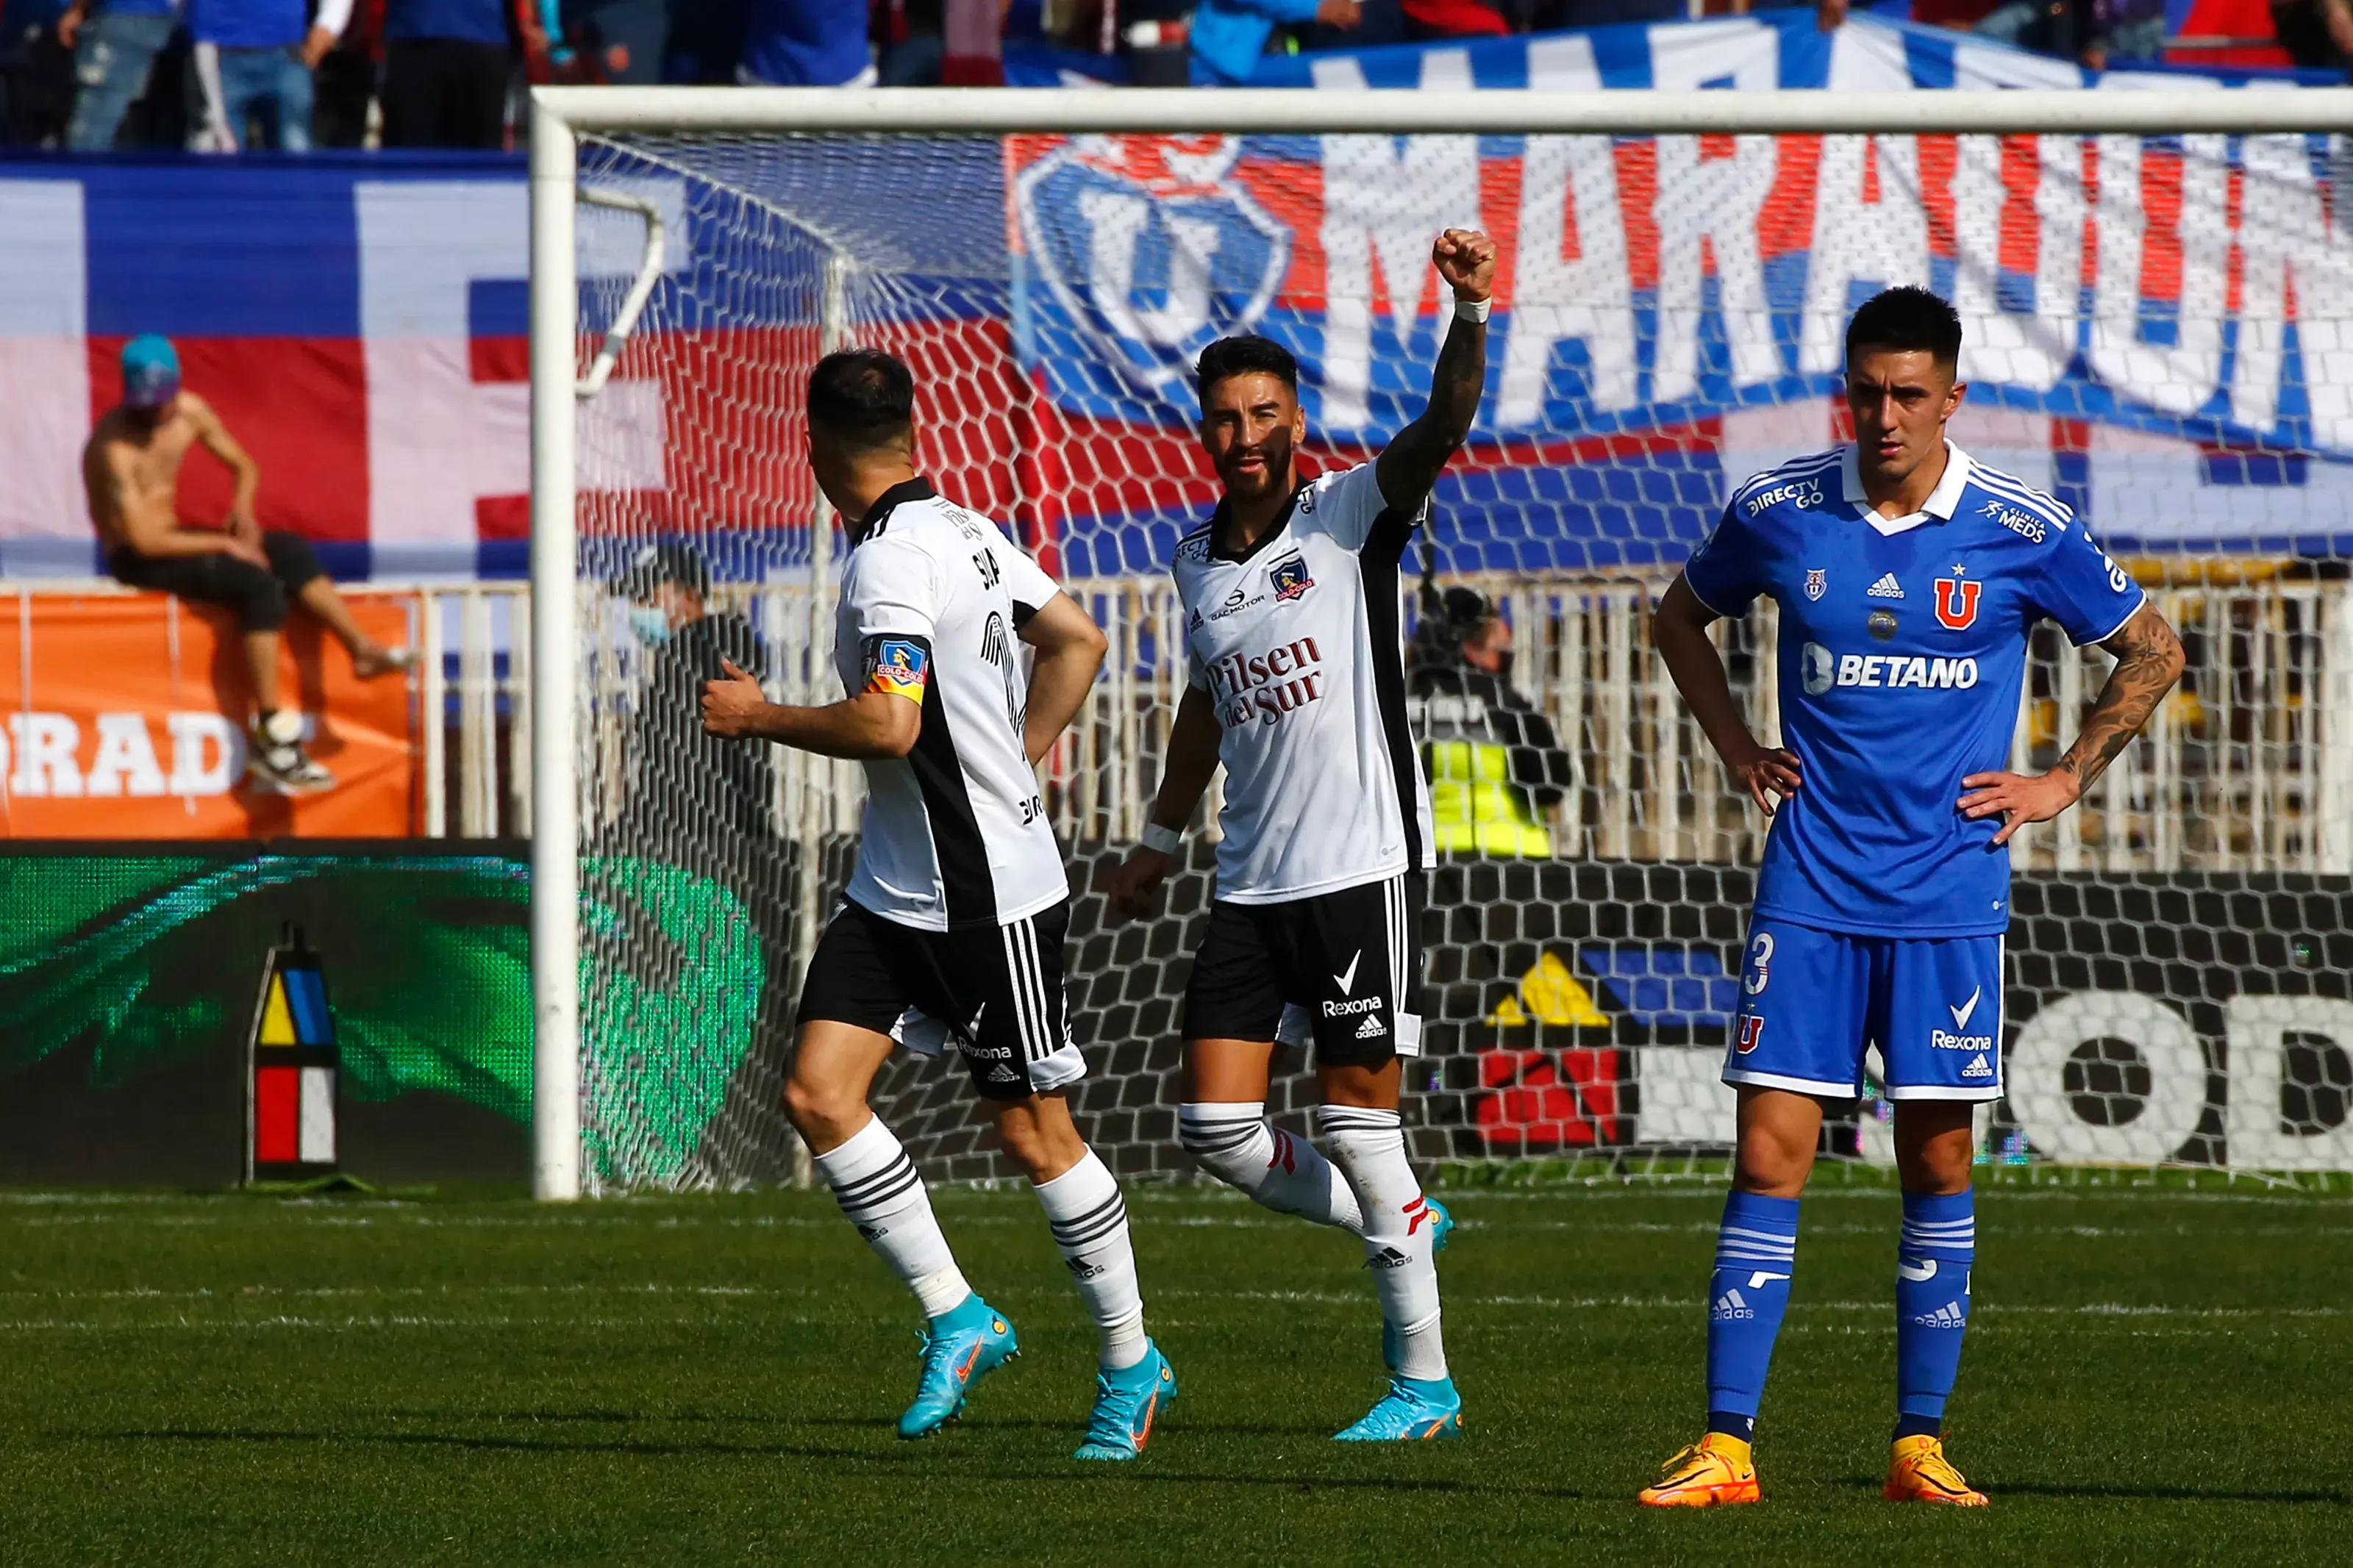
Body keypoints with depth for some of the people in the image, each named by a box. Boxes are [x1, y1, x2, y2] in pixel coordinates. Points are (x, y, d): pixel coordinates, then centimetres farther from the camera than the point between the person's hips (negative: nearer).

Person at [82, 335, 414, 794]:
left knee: (290, 550, -5)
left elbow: (244, 466, 13)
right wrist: (222, 544, -22)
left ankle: (363, 649, -6)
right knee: (257, 583, -24)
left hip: (171, 537, 8)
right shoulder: (116, 446, -26)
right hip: (135, 561, -8)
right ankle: (272, 738, -27)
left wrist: (243, 508, -9)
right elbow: (145, 541, -29)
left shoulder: (190, 412, -2)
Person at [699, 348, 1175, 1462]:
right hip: (896, 891, 9)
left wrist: (757, 717, -15)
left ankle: (1132, 1363, 16)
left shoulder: (894, 560, -20)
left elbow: (888, 727, -29)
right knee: (818, 1093, -1)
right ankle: (956, 1317, 6)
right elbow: (1077, 641, 19)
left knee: (1033, 1131, 2)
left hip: (991, 898, -9)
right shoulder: (965, 530, 9)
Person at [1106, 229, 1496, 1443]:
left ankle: (1425, 1378, 5)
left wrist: (1470, 314, -40)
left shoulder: (1348, 516, -5)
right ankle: (1398, 1232, 25)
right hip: (1251, 883, 6)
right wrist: (1161, 840, 32)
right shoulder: (1196, 562, 12)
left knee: (1356, 1111, -5)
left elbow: (1443, 427, -23)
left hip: (1361, 863, -6)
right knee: (1216, 1128, 0)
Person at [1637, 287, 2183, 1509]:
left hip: (1950, 893, 0)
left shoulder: (2021, 531, -4)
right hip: (1811, 890, 0)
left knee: (1939, 1156, 2)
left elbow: (2150, 651, 10)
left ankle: (1920, 1444, 10)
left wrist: (2065, 781, 4)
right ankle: (1725, 1444, -6)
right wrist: (1737, 747, 10)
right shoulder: (1778, 512, -1)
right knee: (1770, 1151, -6)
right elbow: (1683, 617, 20)